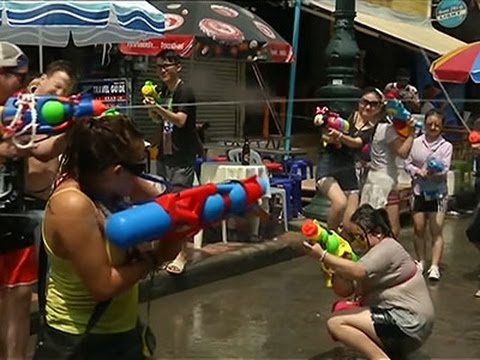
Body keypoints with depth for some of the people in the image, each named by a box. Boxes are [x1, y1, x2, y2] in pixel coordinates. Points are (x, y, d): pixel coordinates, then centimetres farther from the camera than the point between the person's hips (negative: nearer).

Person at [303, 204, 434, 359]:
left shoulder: (387, 248, -12)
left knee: (336, 323, -14)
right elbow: (344, 291, 5)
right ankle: (390, 347, 7)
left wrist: (322, 256, -32)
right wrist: (332, 265, -11)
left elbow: (356, 272, -31)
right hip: (399, 316, 10)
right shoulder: (374, 252, 16)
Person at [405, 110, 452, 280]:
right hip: (418, 191, 2)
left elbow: (445, 170, -10)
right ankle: (420, 262, 24)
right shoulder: (416, 143, 1)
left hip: (437, 193, -2)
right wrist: (418, 171, -16)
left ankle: (434, 266, -3)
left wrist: (435, 172, -30)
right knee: (419, 229, 9)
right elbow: (407, 164, 3)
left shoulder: (446, 146, -2)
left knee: (436, 231, -5)